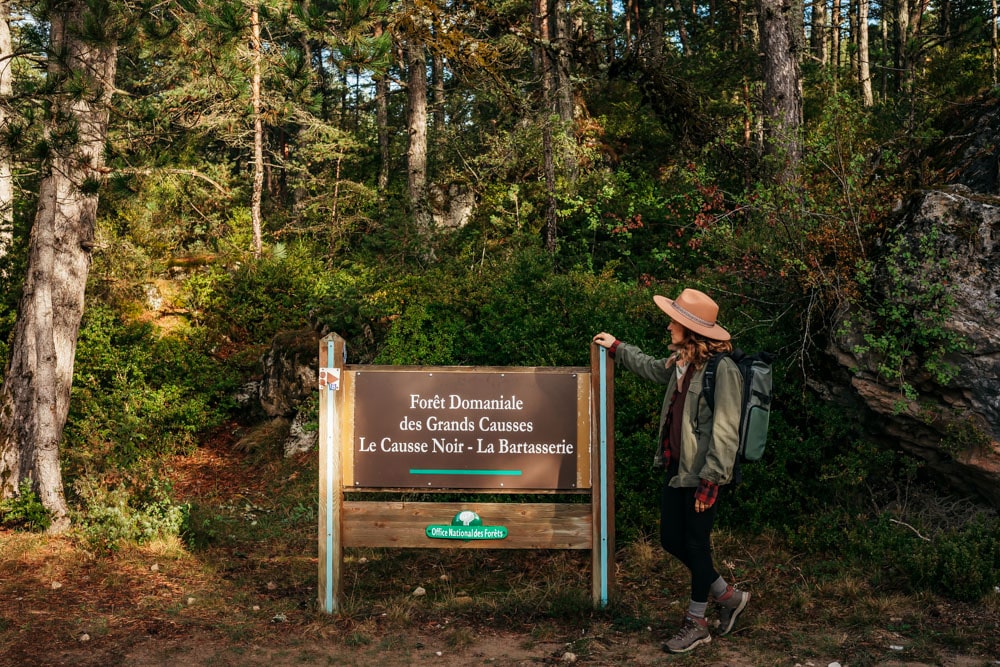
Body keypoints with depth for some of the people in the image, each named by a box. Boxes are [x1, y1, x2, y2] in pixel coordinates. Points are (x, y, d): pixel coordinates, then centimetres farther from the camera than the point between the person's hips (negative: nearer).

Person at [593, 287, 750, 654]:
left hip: (701, 474, -9)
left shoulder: (722, 370, -20)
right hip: (676, 467, 9)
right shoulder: (682, 362, 7)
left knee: (696, 545, 5)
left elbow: (725, 433, -21)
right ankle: (729, 596, 33)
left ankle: (696, 624, 24)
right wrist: (617, 348, 38)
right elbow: (653, 368, 32)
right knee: (671, 540, 14)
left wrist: (710, 482, -21)